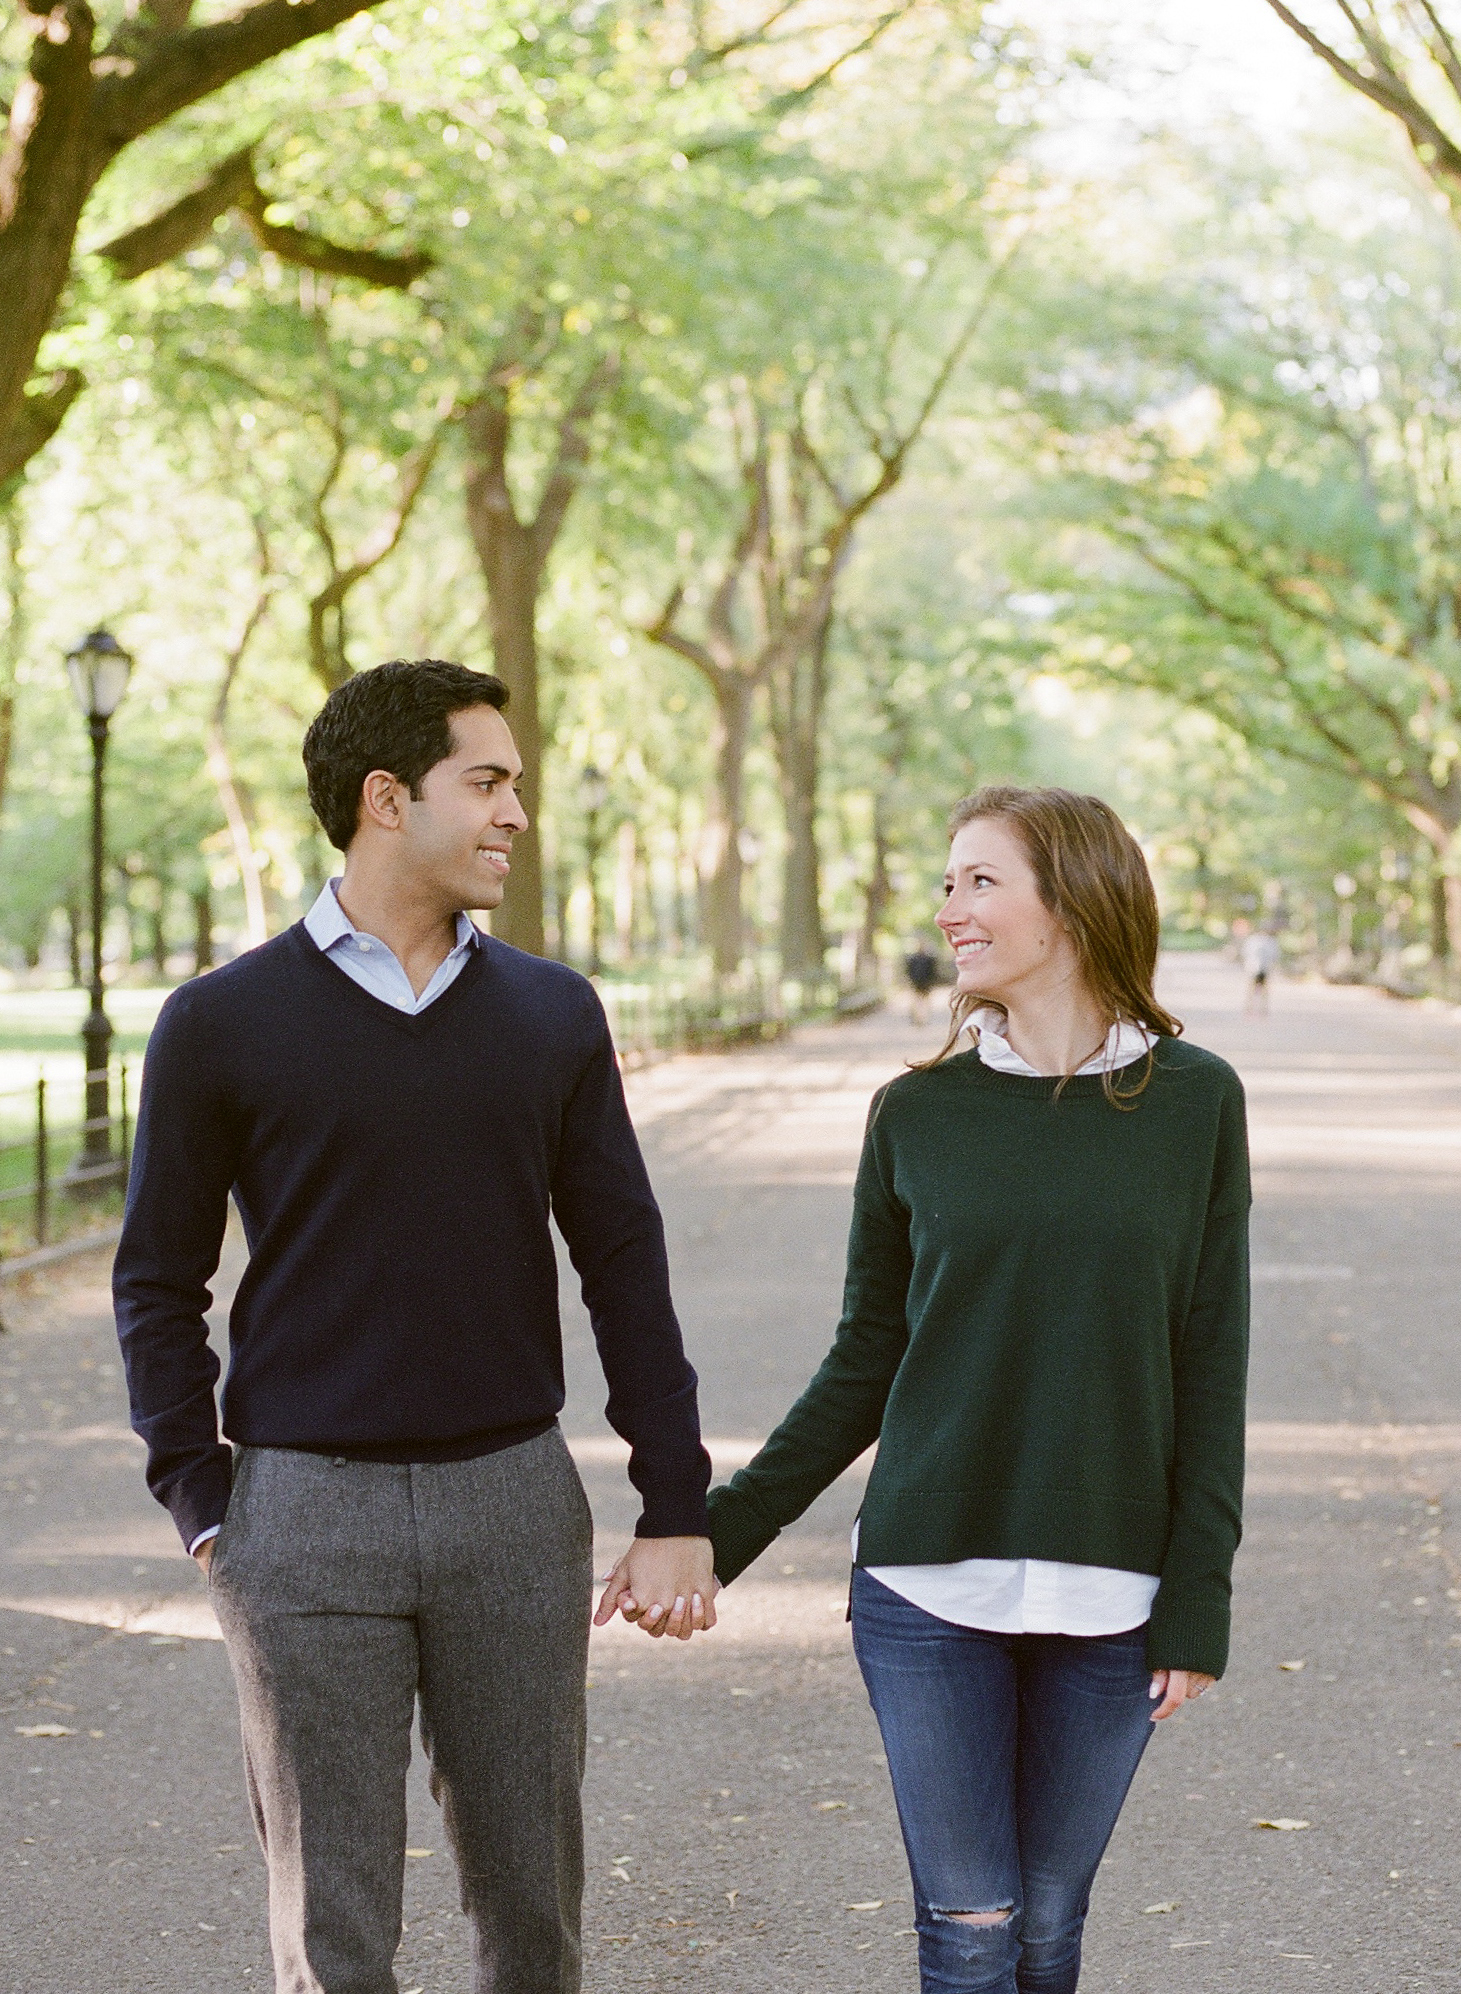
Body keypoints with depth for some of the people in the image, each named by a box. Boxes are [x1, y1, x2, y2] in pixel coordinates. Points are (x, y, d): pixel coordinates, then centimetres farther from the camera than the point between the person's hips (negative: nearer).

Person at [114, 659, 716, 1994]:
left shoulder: (554, 1016, 6)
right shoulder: (222, 1026, -1)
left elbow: (624, 1267, 7)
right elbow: (160, 1284, 5)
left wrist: (677, 1509, 3)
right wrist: (202, 1502, -3)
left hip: (514, 1495, 3)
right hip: (306, 1513, -2)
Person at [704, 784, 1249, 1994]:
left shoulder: (1194, 1103, -1)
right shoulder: (919, 1114, 1)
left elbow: (1211, 1371, 0)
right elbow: (865, 1367, 7)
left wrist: (1198, 1604, -3)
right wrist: (721, 1533, 2)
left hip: (1107, 1599, 0)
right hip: (929, 1586, 0)